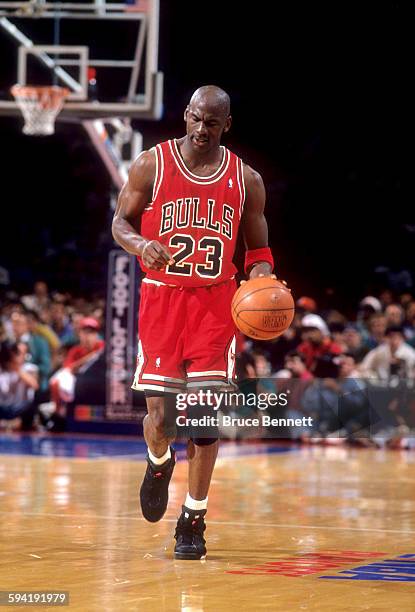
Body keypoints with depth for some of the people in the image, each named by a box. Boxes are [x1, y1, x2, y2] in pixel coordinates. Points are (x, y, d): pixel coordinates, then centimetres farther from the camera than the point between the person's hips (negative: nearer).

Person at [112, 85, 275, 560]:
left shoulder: (246, 181, 4)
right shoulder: (151, 165, 0)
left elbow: (258, 248, 12)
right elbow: (121, 222, 5)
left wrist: (261, 276, -10)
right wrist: (141, 245, -17)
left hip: (216, 304, 1)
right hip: (161, 299, -1)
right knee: (160, 415, -5)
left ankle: (193, 519, 8)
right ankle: (159, 463, 32)